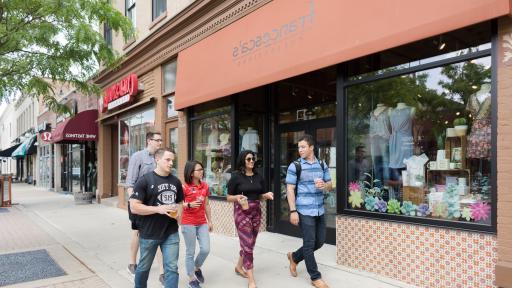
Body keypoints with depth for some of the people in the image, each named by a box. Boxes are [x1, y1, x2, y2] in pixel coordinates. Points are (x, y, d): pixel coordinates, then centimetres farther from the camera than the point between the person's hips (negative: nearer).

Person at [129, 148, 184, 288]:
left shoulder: (176, 182, 4)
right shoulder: (145, 180, -12)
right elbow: (134, 207, -15)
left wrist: (178, 213, -6)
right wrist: (158, 209, -23)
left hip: (171, 233, 3)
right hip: (149, 234, -3)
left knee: (172, 268, 4)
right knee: (144, 267, 18)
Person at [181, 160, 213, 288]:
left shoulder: (205, 186, 5)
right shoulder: (184, 187, -11)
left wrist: (210, 221, 15)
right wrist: (189, 205, -26)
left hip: (202, 223, 5)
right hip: (188, 223, -5)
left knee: (206, 249, 2)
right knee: (190, 252, 4)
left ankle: (197, 268, 31)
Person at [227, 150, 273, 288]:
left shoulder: (259, 177, 6)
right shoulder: (236, 176, -7)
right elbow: (229, 197, -4)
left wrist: (267, 195, -7)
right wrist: (237, 197, -24)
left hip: (256, 212, 6)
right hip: (242, 212, -5)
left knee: (250, 244, 15)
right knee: (247, 245, -6)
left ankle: (239, 266, 39)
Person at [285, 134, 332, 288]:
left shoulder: (322, 165, 8)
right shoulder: (295, 166, -7)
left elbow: (330, 185, 13)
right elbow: (290, 190, -8)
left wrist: (324, 185, -12)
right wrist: (293, 211, -15)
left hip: (320, 210, 6)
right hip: (304, 211, -6)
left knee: (320, 241, 14)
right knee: (309, 243, 1)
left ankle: (294, 257, 36)